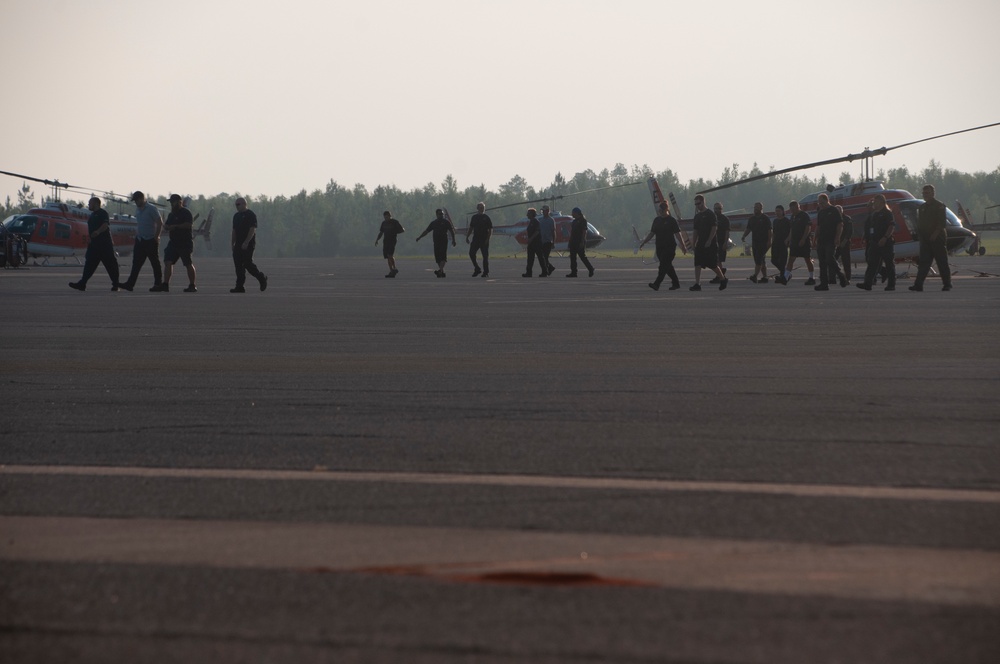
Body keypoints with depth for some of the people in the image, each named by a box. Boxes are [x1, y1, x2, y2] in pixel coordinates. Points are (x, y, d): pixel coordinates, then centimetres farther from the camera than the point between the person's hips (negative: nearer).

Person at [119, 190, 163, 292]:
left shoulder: (151, 209, -10)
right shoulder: (138, 210, 13)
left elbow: (160, 223, -13)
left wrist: (156, 237, -14)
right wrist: (137, 234, 14)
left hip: (150, 241, -7)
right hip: (140, 240, 7)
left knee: (155, 263, -1)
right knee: (136, 263, 2)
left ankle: (158, 284, 4)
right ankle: (130, 284, -2)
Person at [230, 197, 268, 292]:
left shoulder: (250, 215, -8)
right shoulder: (236, 216, 17)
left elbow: (252, 230, -16)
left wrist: (246, 243, -22)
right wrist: (232, 244, 14)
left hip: (248, 245, -8)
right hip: (239, 245, 8)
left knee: (248, 264, -10)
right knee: (238, 265, 1)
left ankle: (262, 278, 12)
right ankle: (239, 287, 1)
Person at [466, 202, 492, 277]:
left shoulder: (487, 218, 0)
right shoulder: (474, 217, 11)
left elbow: (490, 230, -2)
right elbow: (471, 228, 17)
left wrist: (488, 239, -14)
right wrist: (467, 237, 8)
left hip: (484, 240, -4)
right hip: (475, 239, 4)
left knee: (485, 256, -2)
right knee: (471, 253, -5)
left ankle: (486, 272, 4)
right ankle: (477, 269, 8)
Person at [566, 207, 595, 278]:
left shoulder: (583, 220, -9)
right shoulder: (574, 221, 16)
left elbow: (584, 232, -15)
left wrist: (582, 242, -21)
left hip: (580, 242, -9)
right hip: (573, 242, 9)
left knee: (582, 256, -6)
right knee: (572, 257, 4)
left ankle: (590, 269, 8)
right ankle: (573, 272, 4)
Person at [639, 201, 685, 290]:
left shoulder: (671, 221, -5)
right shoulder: (657, 220, 11)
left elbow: (678, 234, -6)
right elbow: (651, 233, 15)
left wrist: (683, 246, -8)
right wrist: (643, 243, 9)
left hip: (669, 247, -7)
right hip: (660, 247, 7)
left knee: (663, 266, -13)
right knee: (668, 266, 10)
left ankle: (657, 284, -21)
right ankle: (676, 283, 21)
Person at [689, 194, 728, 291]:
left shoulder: (710, 214, -7)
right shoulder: (697, 216, 15)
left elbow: (714, 228, -13)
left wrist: (709, 241, -19)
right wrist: (693, 243, 11)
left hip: (710, 244, -7)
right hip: (700, 244, 7)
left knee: (712, 264, -1)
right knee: (697, 264, -5)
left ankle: (723, 279, 20)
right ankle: (697, 284, -9)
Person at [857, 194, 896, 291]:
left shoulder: (887, 213, -7)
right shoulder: (874, 214, 17)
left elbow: (892, 226, -16)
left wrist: (885, 238, -25)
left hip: (885, 243, -8)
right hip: (874, 242, 8)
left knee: (889, 264, 0)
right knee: (872, 263, -1)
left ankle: (891, 284, 5)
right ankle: (868, 283, -8)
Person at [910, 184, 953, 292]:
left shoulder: (939, 206, -5)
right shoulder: (922, 207, 16)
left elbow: (942, 222, -13)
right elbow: (920, 223, 20)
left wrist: (935, 234, -19)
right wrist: (919, 235, 9)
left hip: (937, 238, -6)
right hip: (925, 238, 6)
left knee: (942, 262, 0)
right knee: (923, 262, -3)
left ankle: (947, 284, 8)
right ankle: (918, 284, -9)